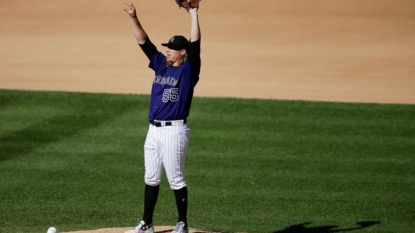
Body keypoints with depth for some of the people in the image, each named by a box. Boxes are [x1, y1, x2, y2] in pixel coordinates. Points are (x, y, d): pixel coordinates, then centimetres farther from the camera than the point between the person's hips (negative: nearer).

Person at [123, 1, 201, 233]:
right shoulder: (161, 65, 12)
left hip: (174, 130, -7)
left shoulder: (188, 70, -6)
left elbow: (196, 44, -17)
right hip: (154, 129, 7)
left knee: (176, 179, -2)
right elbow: (144, 42, 10)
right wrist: (135, 19, -1)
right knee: (151, 178, 11)